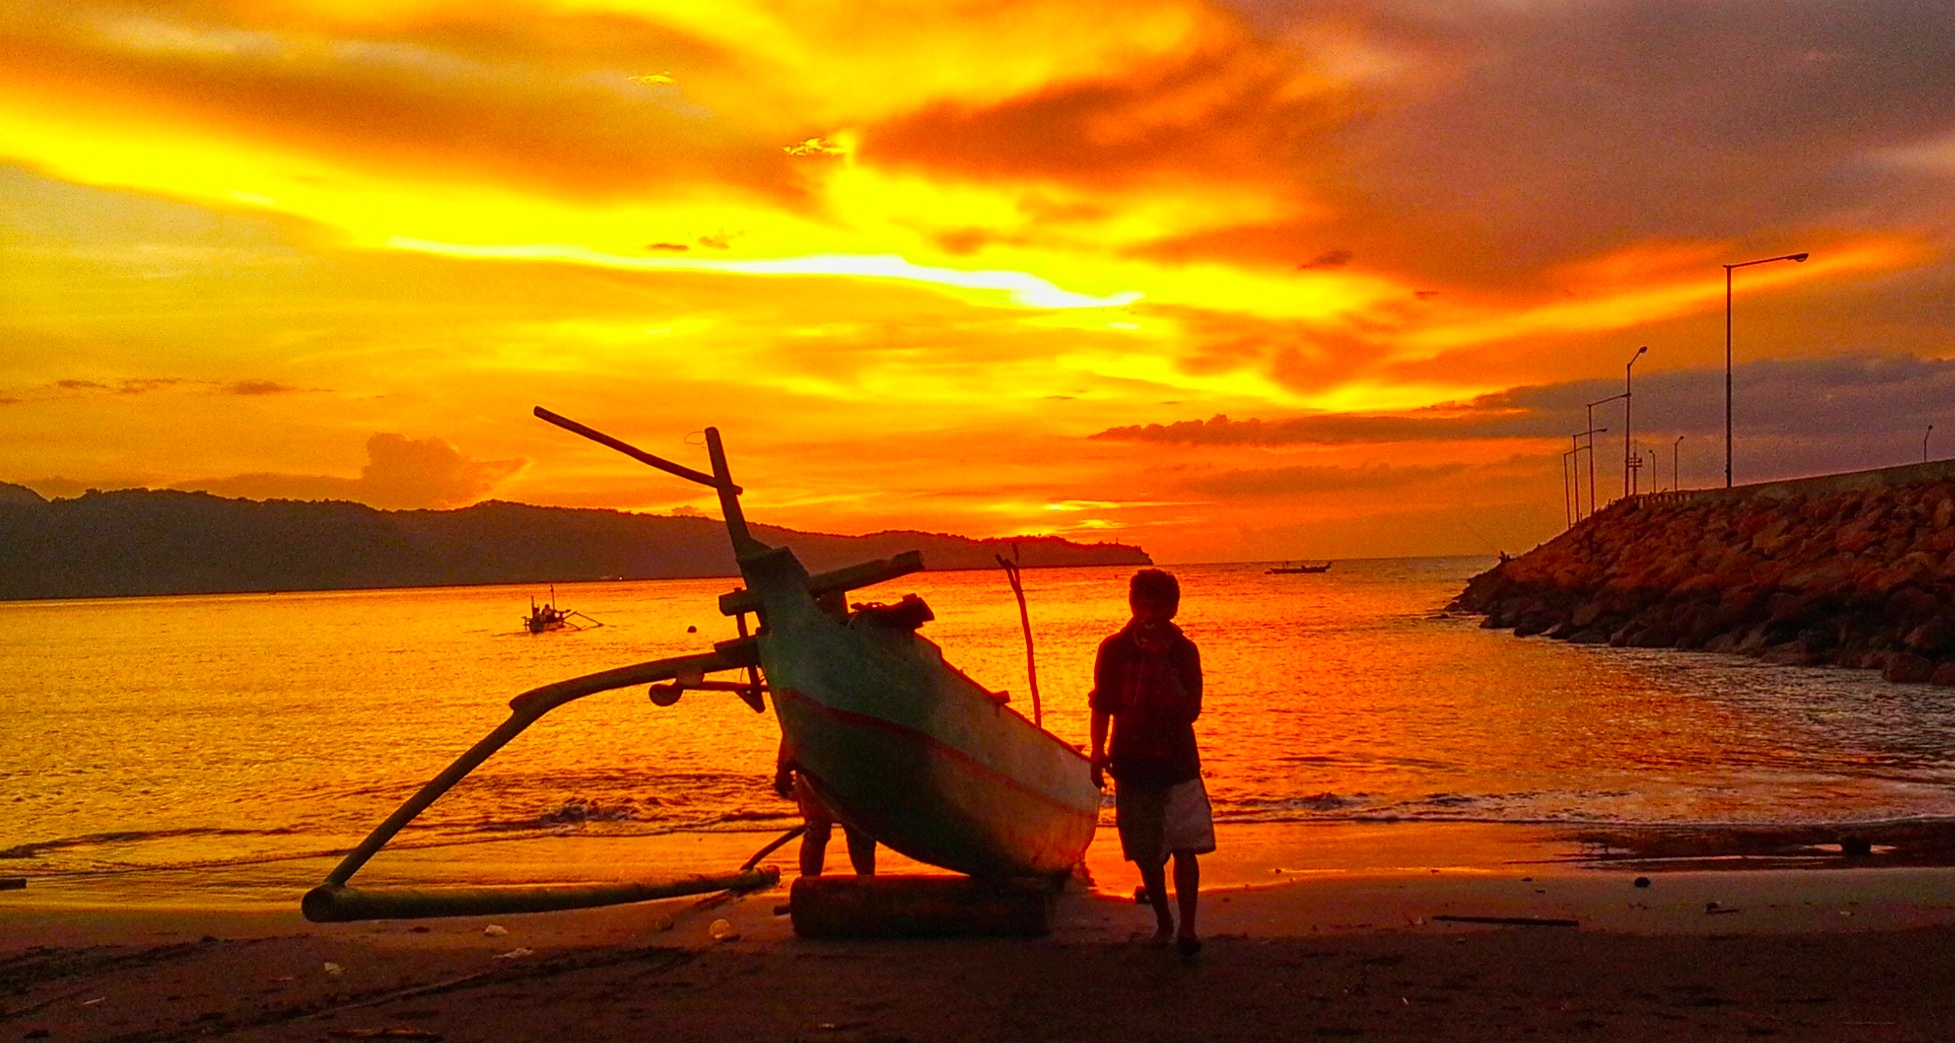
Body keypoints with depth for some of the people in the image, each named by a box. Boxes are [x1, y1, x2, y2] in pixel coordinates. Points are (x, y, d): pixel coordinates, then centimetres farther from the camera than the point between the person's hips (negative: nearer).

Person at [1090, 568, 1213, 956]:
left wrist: (1160, 666, -20)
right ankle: (1163, 922, 24)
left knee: (1185, 848, -11)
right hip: (1132, 764, 1)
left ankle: (1187, 928, -9)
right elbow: (1102, 706, 7)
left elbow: (1190, 710, -11)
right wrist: (1098, 753, 2)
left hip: (1178, 763, -1)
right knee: (1147, 854, 8)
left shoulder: (1183, 651, -2)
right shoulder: (1114, 649, 0)